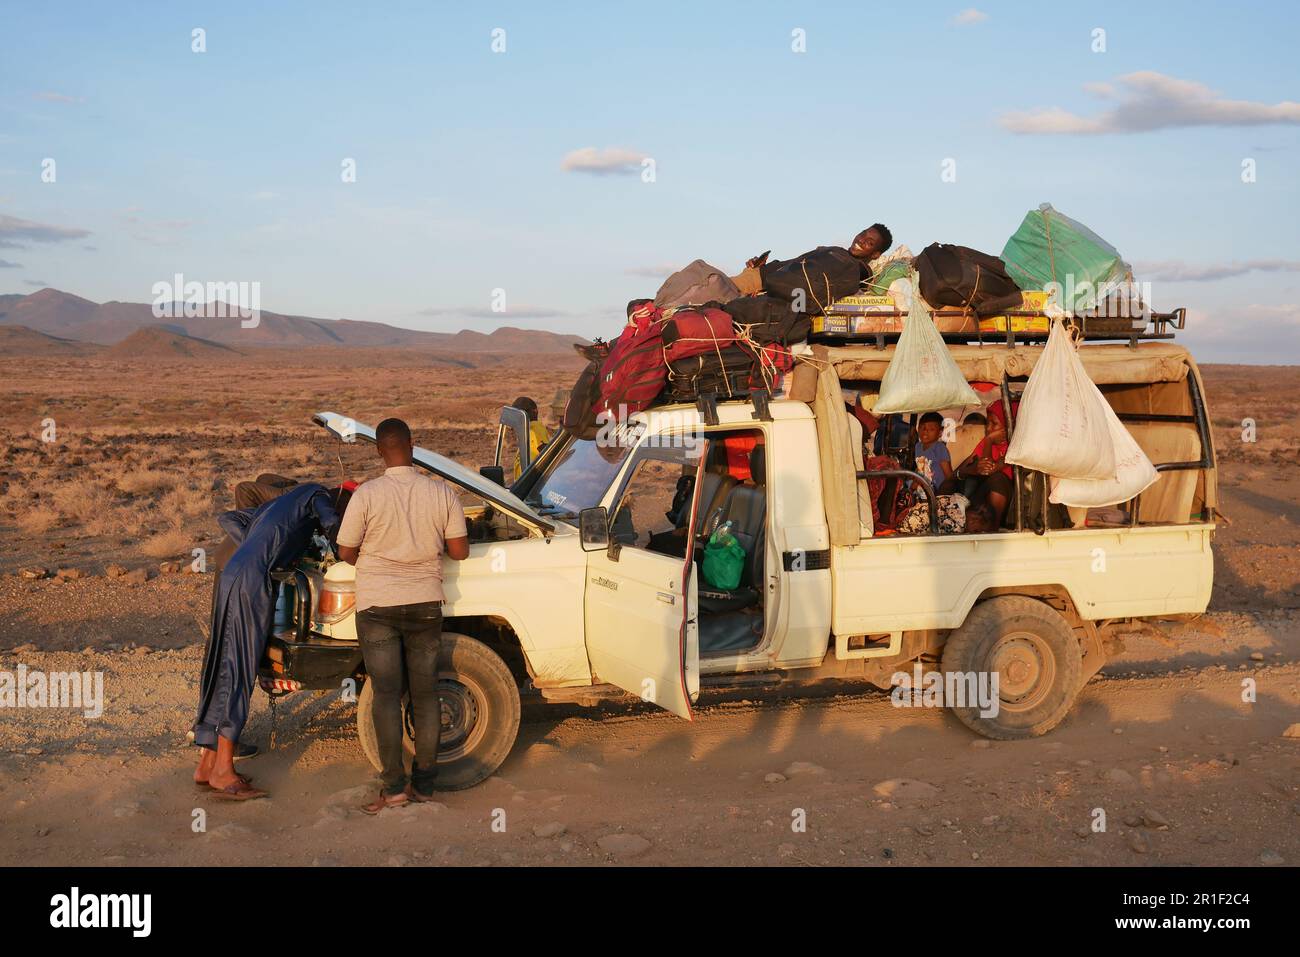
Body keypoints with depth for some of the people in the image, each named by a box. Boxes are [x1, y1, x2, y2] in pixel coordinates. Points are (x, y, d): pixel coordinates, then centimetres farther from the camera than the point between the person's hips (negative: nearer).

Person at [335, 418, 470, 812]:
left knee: (386, 696, 2)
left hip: (377, 606, -2)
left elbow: (345, 553, -4)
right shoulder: (444, 493, -6)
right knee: (426, 695, 10)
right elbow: (460, 551, -1)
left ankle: (394, 787, -1)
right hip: (425, 604, 2)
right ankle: (424, 783, 15)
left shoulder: (366, 495, -12)